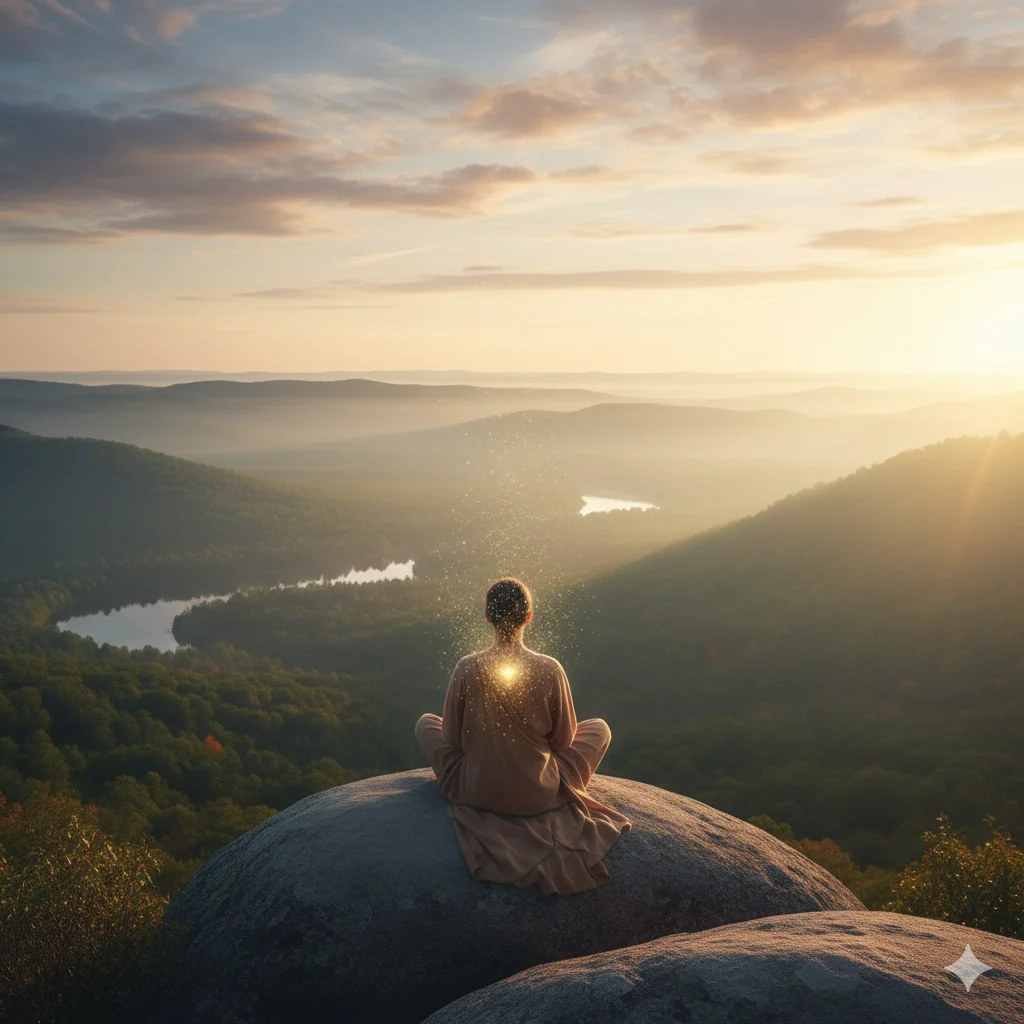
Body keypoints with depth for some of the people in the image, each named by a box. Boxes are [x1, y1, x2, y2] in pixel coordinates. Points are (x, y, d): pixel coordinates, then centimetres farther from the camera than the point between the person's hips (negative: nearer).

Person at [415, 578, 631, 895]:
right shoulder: (550, 669, -17)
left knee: (425, 723, 25)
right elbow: (564, 739, -4)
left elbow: (452, 738, -3)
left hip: (476, 794, 1)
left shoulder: (466, 669, -16)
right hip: (542, 797, 0)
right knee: (600, 727, 23)